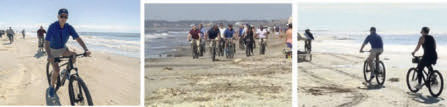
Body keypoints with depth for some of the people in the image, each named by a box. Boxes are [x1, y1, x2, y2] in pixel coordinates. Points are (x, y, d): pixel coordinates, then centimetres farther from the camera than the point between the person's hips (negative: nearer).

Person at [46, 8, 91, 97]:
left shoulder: (69, 27, -17)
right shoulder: (52, 27, -27)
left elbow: (78, 39, -22)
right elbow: (47, 43, -32)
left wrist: (86, 50, -39)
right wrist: (49, 56, -48)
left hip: (63, 49, 4)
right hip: (53, 50, -4)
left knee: (73, 56, -24)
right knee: (56, 70, -15)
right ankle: (52, 86, 12)